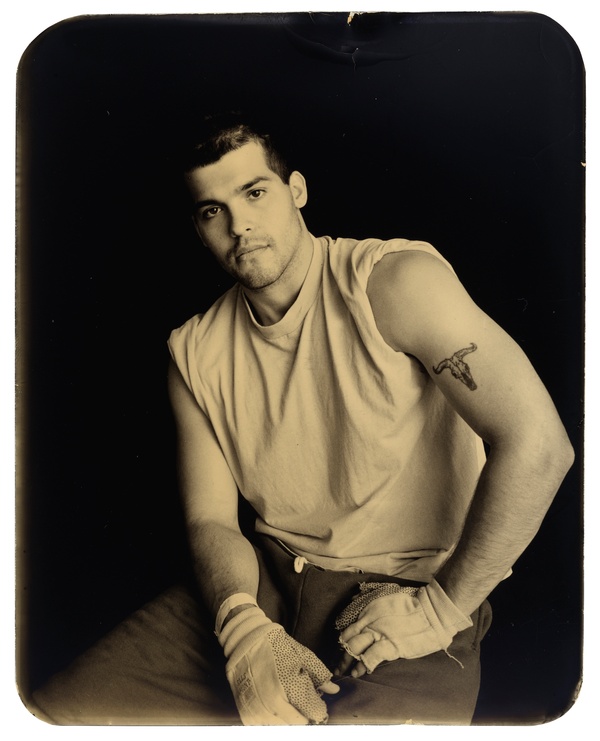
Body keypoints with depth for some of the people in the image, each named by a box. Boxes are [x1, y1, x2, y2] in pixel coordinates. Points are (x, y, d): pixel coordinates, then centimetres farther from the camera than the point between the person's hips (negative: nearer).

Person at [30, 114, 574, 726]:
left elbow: (538, 442, -19)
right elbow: (211, 520, 4)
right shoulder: (194, 352, 4)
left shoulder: (395, 281, -13)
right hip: (261, 582, 4)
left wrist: (443, 607, -16)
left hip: (409, 596, -3)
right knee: (56, 711, -7)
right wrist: (244, 627, -16)